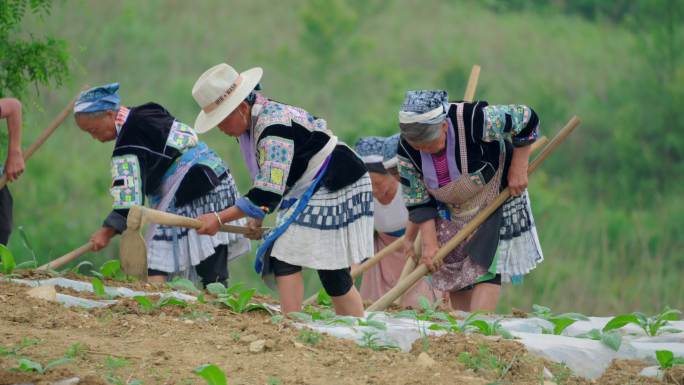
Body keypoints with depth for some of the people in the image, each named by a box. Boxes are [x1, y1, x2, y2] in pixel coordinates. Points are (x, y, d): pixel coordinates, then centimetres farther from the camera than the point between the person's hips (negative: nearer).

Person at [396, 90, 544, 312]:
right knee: (454, 277, 3)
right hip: (452, 210, 4)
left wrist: (518, 169, -20)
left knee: (486, 268, -15)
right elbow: (419, 201, -11)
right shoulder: (407, 151, -21)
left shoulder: (474, 120, -36)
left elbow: (527, 119, -23)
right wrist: (429, 243, -17)